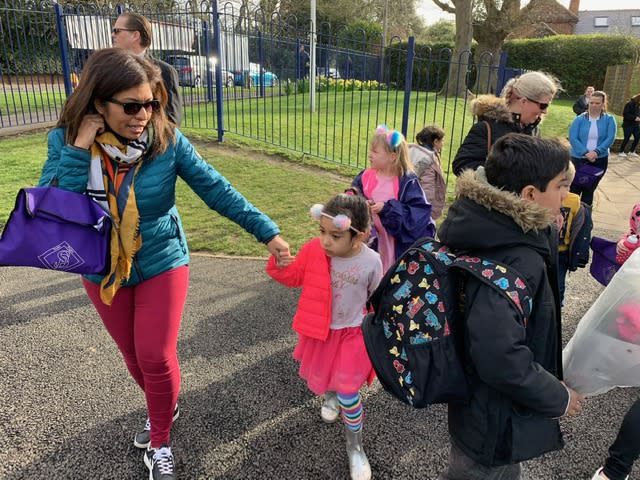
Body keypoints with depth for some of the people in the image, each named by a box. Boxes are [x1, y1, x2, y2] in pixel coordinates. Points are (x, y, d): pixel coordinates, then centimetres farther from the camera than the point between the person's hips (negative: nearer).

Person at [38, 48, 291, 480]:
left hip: (162, 264, -2)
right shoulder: (66, 141, -14)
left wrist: (267, 232, -19)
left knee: (156, 358, -1)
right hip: (103, 272, 3)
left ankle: (160, 444, 26)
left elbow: (215, 189, -16)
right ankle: (163, 409, 50)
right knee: (134, 356, 19)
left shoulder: (166, 139, -18)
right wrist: (79, 150, -30)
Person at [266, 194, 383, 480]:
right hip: (319, 330, 3)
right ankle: (332, 395, 63)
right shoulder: (313, 250, -19)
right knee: (321, 377, 24)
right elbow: (292, 276, -3)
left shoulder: (371, 262, -21)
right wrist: (279, 260, -23)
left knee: (348, 393, -1)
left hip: (352, 334, -3)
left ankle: (355, 446, 25)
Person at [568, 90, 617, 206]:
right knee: (574, 189, 1)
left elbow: (610, 138, -9)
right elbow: (572, 138, -13)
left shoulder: (609, 119, 1)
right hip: (578, 159, -1)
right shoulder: (579, 119, -3)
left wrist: (596, 152, -23)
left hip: (600, 160, 1)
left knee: (589, 190, 11)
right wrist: (586, 153, -23)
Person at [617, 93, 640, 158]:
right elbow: (625, 114, -17)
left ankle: (632, 152, 16)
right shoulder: (629, 104, -12)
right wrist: (634, 118, -22)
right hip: (628, 124, -7)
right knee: (626, 138, -4)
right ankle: (621, 152, 8)